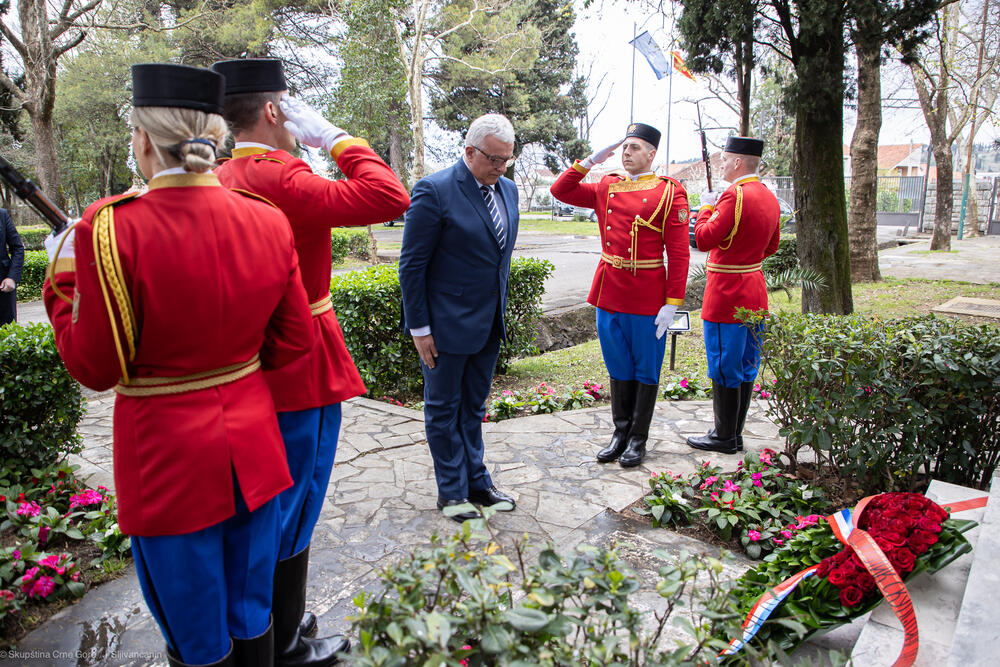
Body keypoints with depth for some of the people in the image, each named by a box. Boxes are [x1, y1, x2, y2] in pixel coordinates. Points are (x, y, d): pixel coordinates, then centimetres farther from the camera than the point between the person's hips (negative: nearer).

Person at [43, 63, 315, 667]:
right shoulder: (269, 221, -6)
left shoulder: (110, 230, -18)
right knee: (253, 616, 23)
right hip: (253, 448, 4)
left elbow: (96, 368, -10)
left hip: (169, 458, -4)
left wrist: (63, 280, 2)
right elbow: (294, 343, 0)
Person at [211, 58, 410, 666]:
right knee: (292, 516, 7)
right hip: (301, 372, -10)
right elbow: (390, 197, -28)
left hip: (252, 371, 10)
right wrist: (336, 137, -16)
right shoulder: (279, 178, -21)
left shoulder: (221, 180, 9)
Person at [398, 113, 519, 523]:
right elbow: (411, 265, -13)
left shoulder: (507, 190, 6)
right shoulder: (434, 191, -15)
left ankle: (476, 481, 32)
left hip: (488, 323, 7)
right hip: (447, 324, -7)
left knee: (473, 408, 19)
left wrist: (500, 311, 14)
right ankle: (452, 491, 24)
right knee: (443, 409, 10)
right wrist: (419, 327, -13)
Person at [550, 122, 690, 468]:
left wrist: (671, 304, -14)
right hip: (609, 293, 4)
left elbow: (679, 253, -9)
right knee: (618, 369, 14)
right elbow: (560, 190, 14)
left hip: (647, 298, -4)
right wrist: (589, 161, 2)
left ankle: (638, 439, 21)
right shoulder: (606, 187, 9)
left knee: (646, 371, 8)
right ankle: (620, 432, 27)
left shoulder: (669, 192, -5)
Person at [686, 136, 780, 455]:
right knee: (746, 366, 14)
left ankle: (724, 437, 11)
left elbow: (704, 240, -18)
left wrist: (706, 207, -4)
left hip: (726, 294, -9)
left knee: (724, 368, 1)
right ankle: (735, 433, 24)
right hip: (754, 293, 9)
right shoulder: (769, 197, 9)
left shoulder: (735, 195, -19)